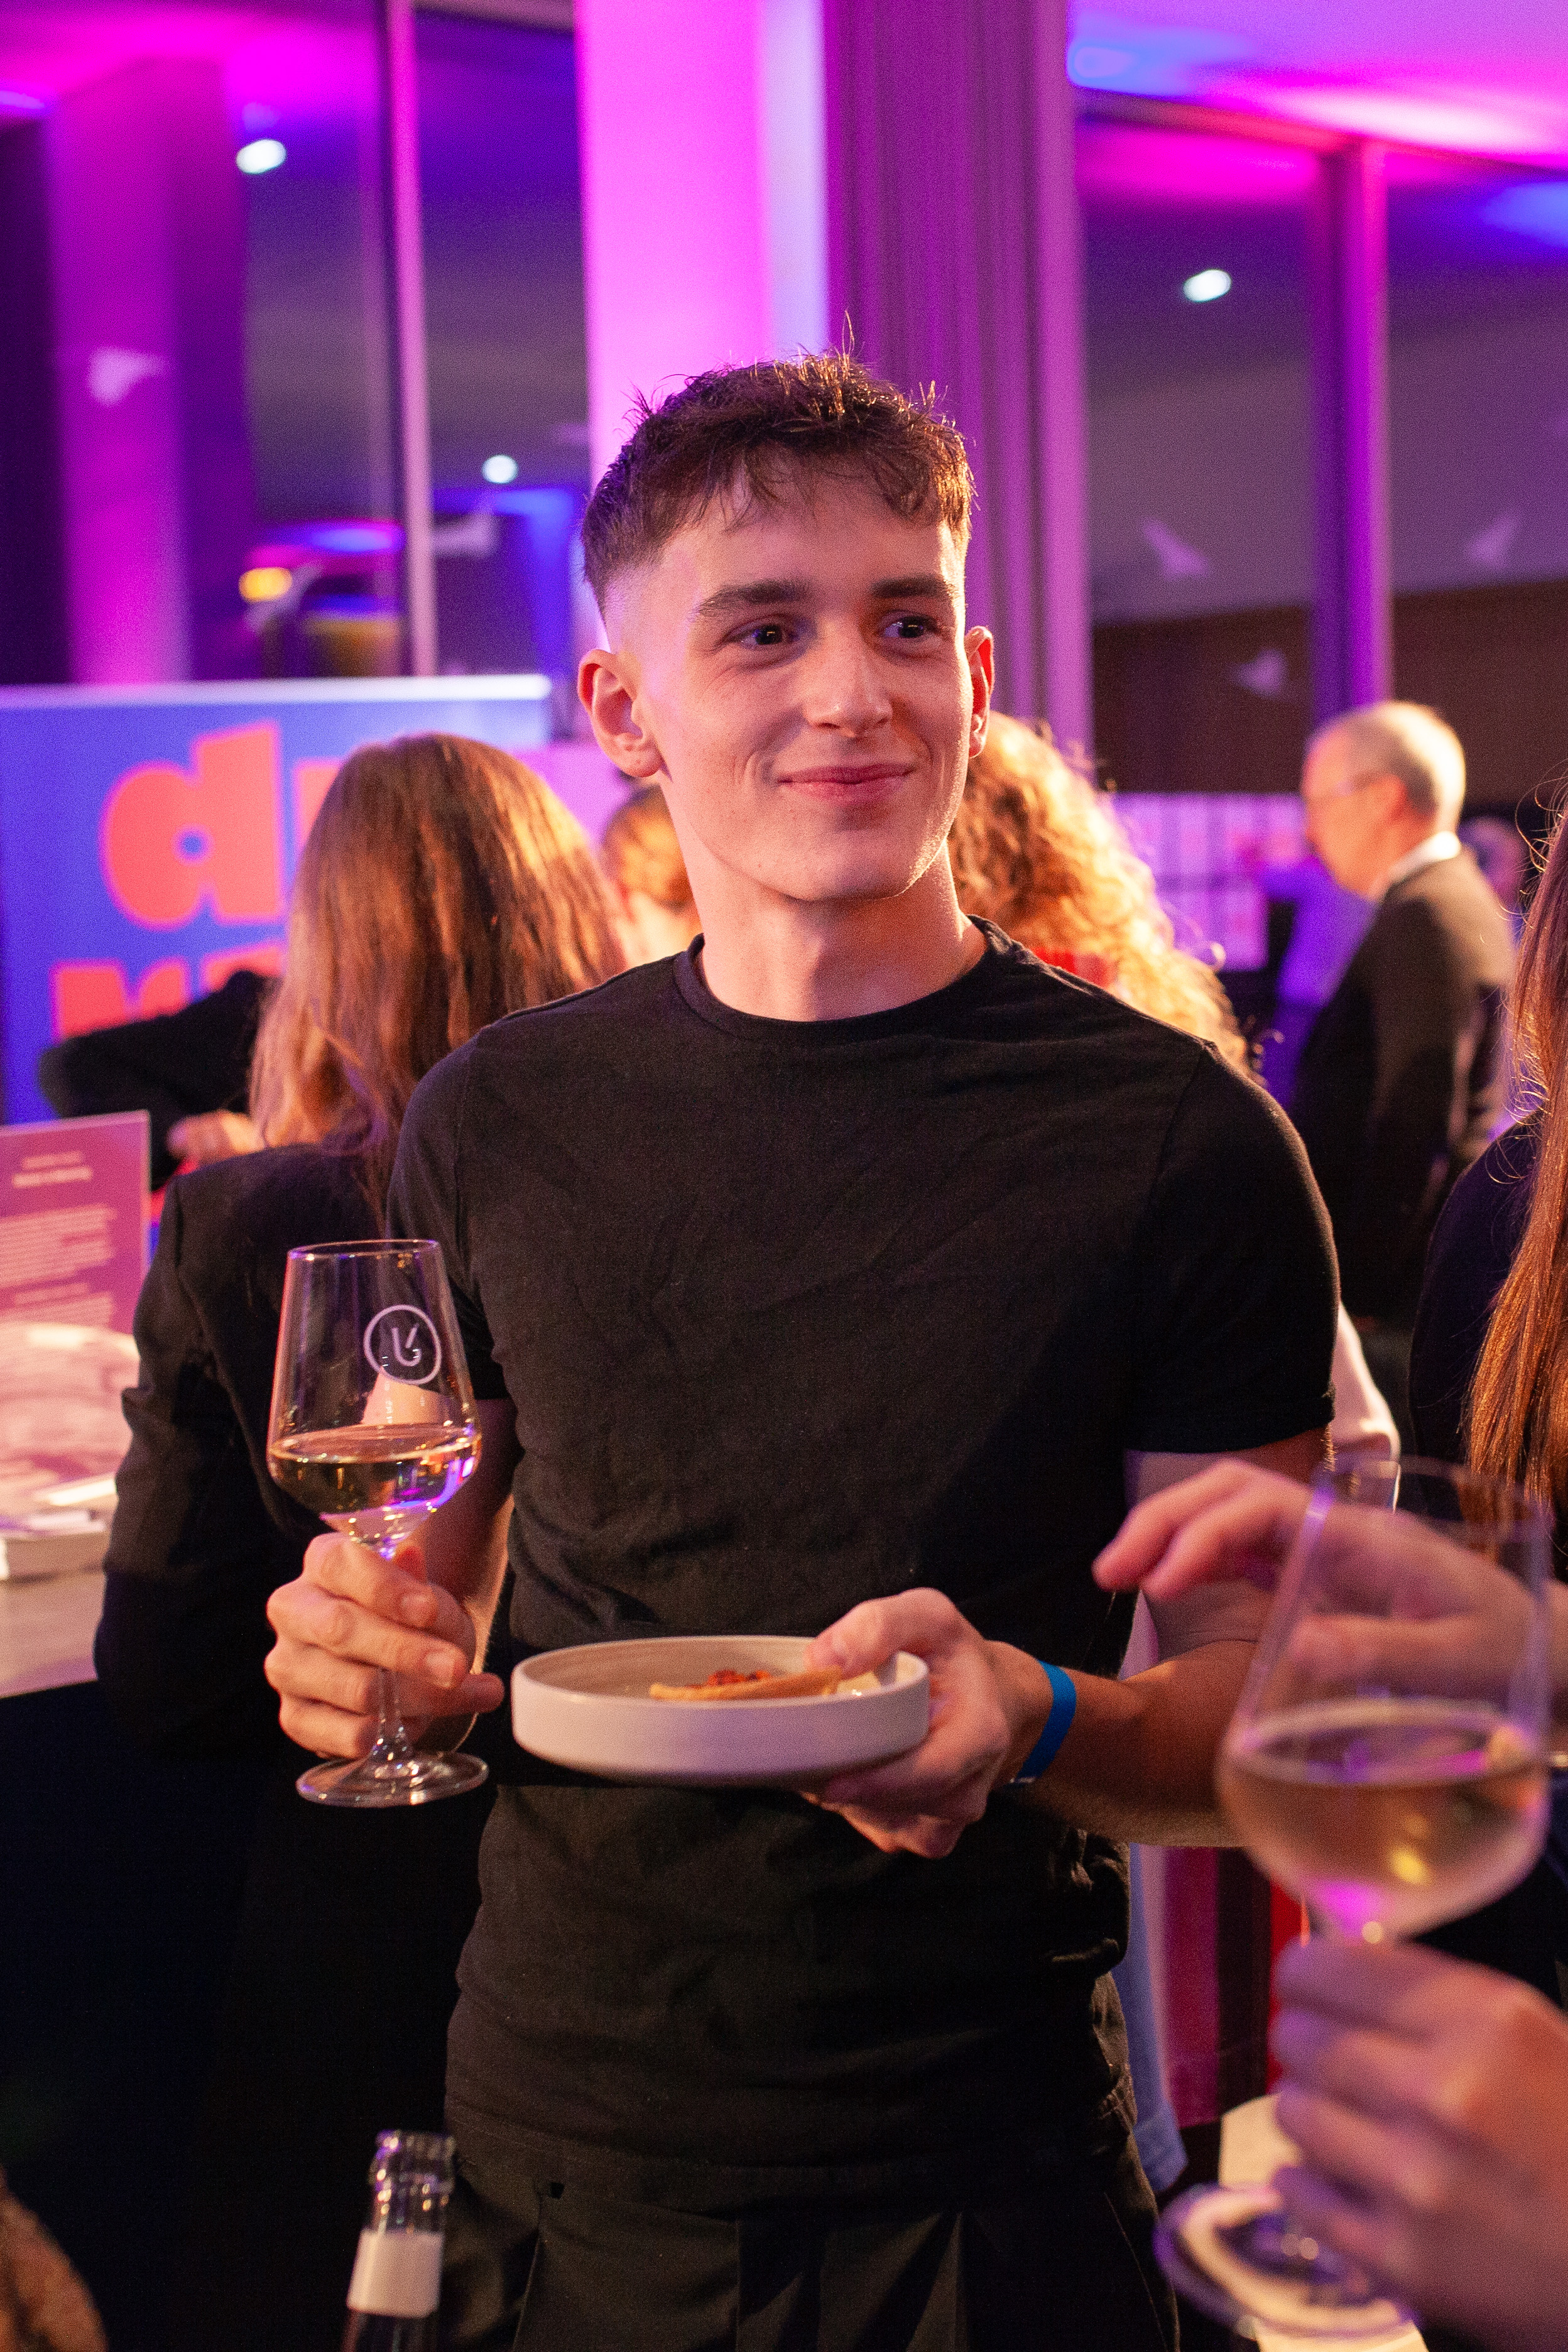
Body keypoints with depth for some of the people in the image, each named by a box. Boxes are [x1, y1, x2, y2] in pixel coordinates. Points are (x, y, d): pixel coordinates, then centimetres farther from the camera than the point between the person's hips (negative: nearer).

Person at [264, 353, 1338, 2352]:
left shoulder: (1176, 1140, -10)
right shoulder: (492, 1129, -1)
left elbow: (1266, 1708, -7)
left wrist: (1034, 1717, -26)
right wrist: (384, 1658, -10)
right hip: (547, 2159, 3)